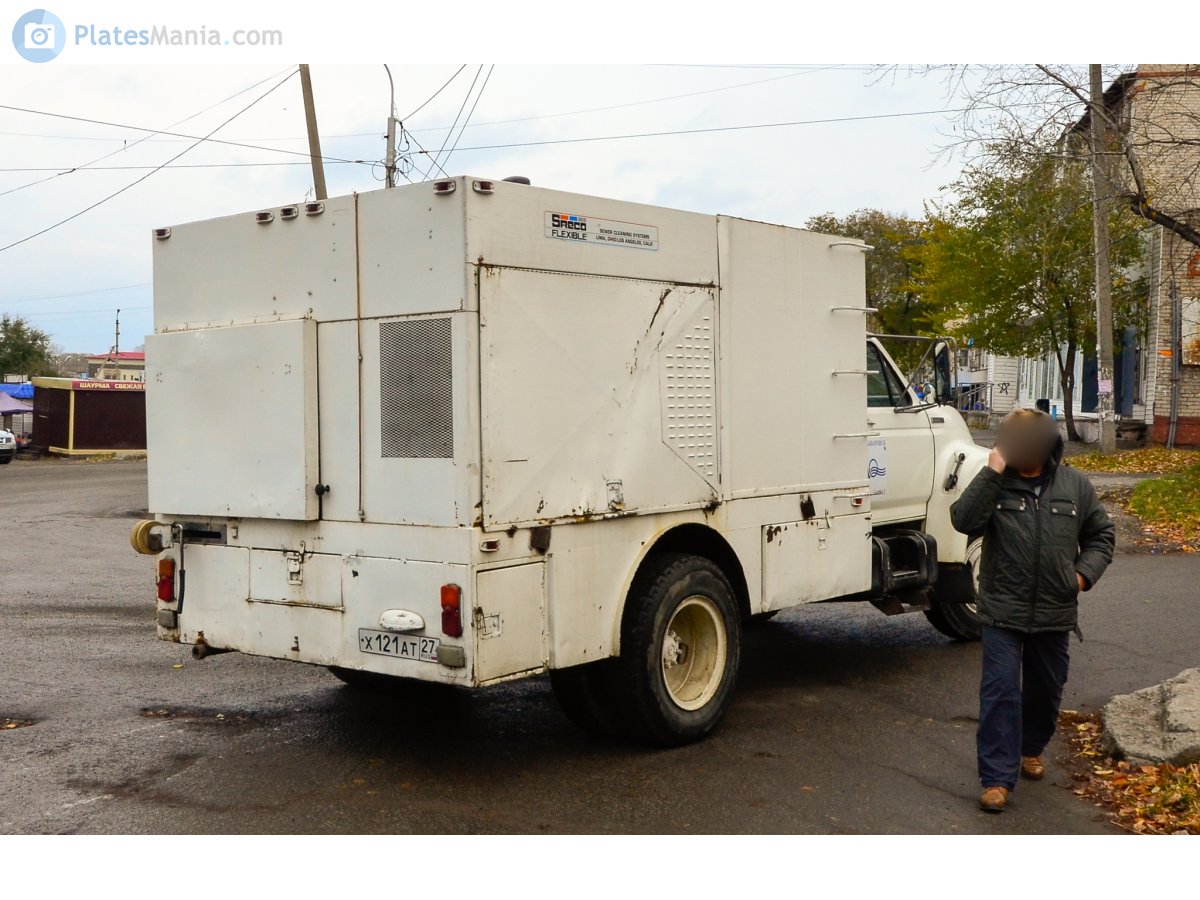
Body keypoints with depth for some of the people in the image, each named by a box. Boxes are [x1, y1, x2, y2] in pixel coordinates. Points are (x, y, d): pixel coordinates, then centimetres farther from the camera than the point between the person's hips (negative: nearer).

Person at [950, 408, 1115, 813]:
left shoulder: (1074, 485, 1)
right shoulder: (994, 484, -7)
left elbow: (1101, 533, 12)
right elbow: (964, 520, -23)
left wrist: (1085, 572, -3)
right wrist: (991, 473, -27)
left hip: (1055, 613, 3)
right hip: (1003, 611, -3)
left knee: (1046, 688, 19)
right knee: (1000, 692, -6)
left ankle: (1032, 748, 44)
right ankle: (997, 777, -1)